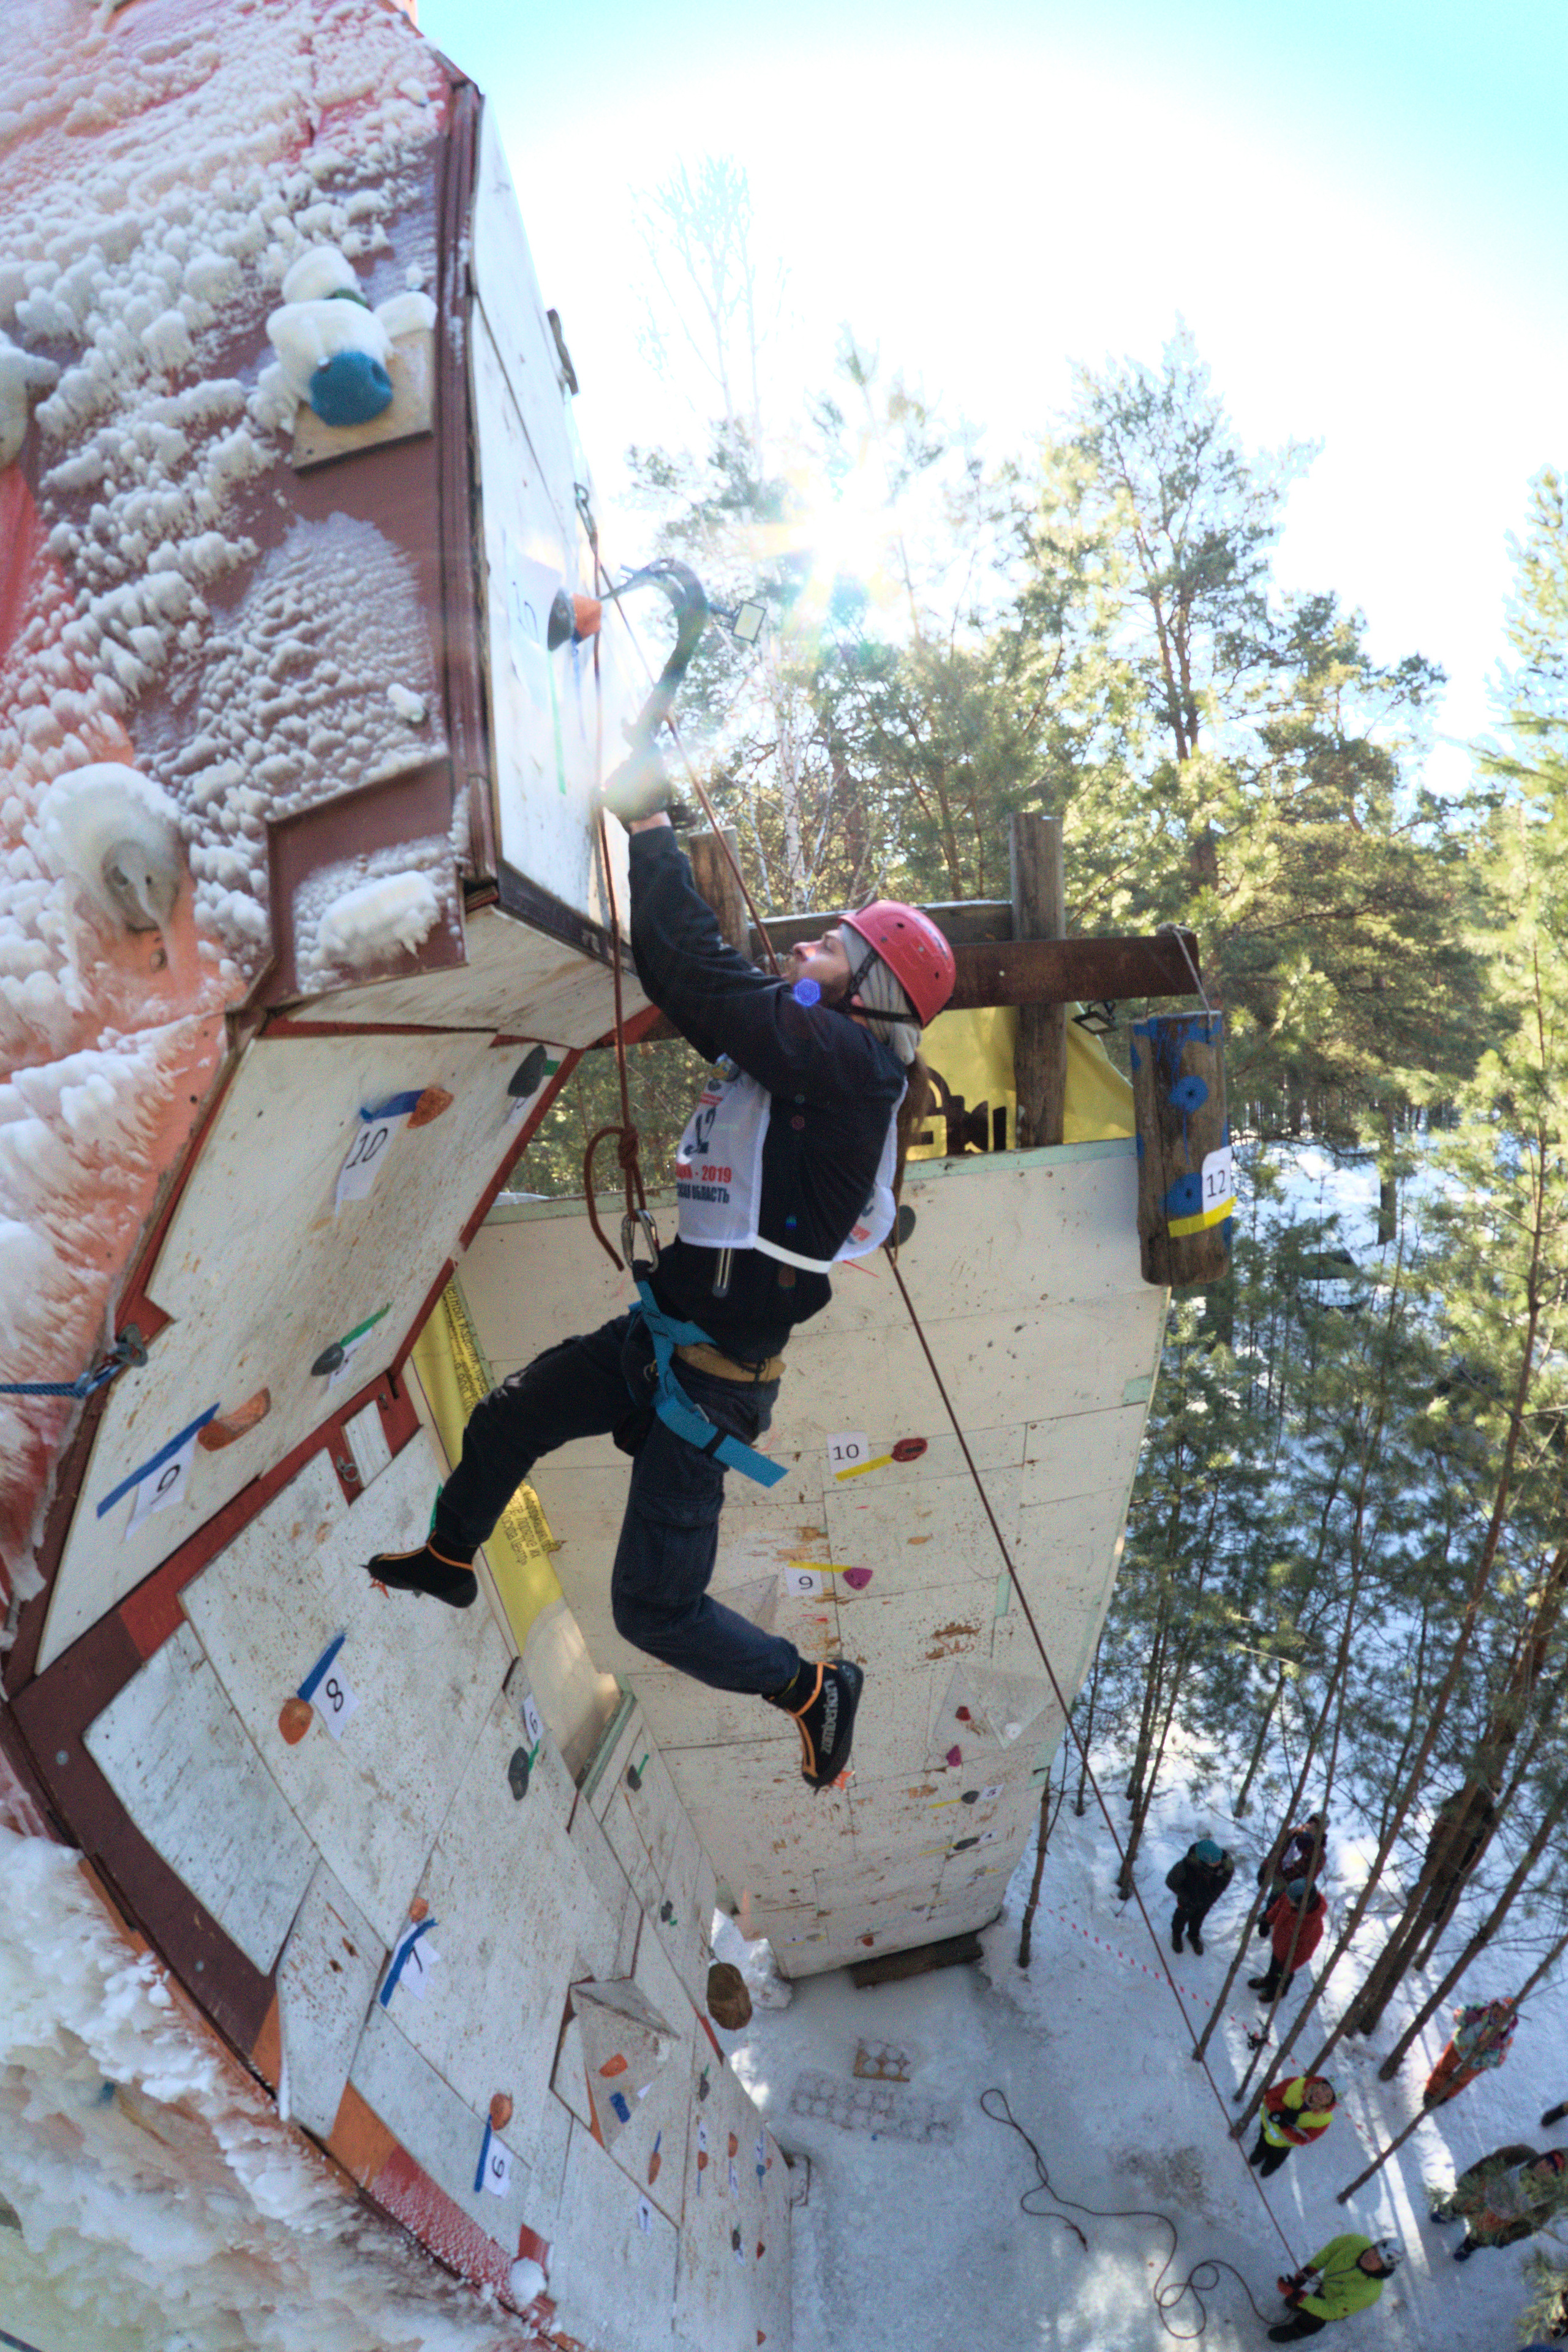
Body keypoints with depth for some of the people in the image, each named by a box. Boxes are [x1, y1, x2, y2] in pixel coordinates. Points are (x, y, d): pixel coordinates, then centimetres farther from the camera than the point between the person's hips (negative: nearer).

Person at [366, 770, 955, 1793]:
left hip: (709, 1381, -9)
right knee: (502, 1424, 25)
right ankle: (449, 1557, 53)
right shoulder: (800, 1050, 4)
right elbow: (686, 984, 11)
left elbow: (705, 975, -26)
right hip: (657, 1335, 9)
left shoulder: (855, 1063, -22)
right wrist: (654, 839, 6)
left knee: (656, 1611, -1)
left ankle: (811, 1687, 23)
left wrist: (651, 823, -16)